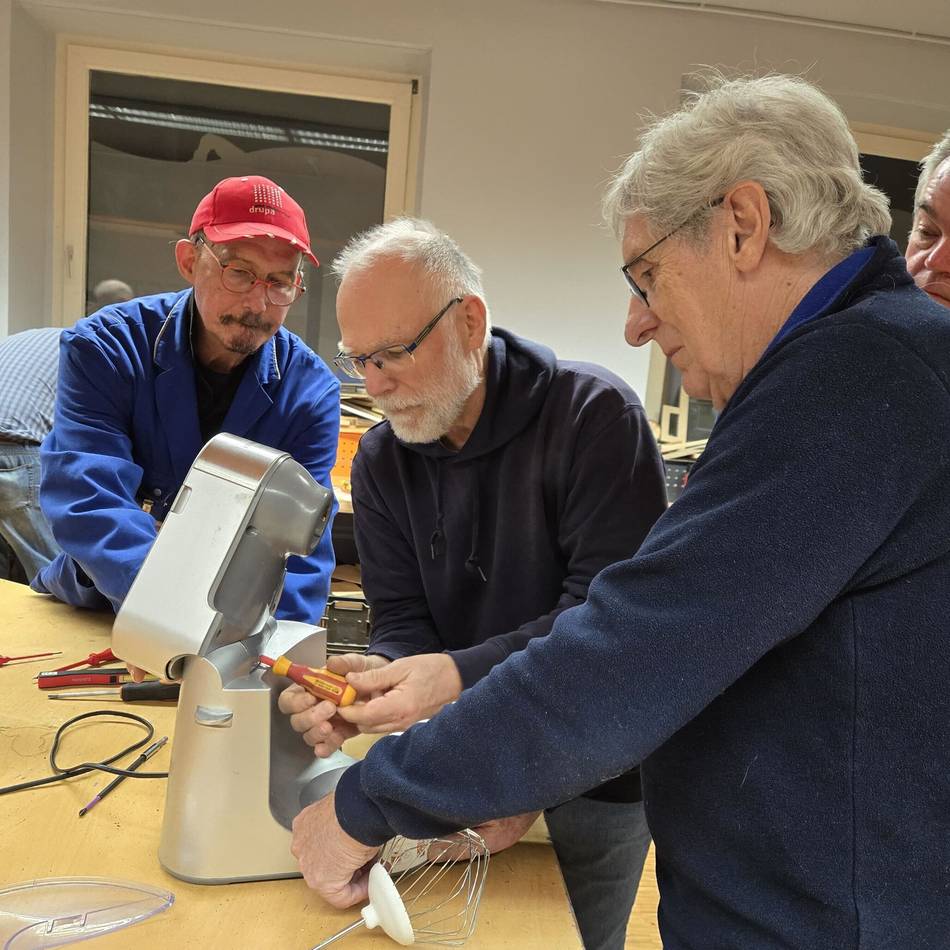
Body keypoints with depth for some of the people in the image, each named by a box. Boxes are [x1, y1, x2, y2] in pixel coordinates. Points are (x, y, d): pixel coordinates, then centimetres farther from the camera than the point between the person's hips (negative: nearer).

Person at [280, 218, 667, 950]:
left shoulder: (594, 416, -19)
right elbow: (404, 621, -4)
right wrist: (376, 675, -27)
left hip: (595, 771, -4)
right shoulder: (381, 462, -2)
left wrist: (462, 675, -36)